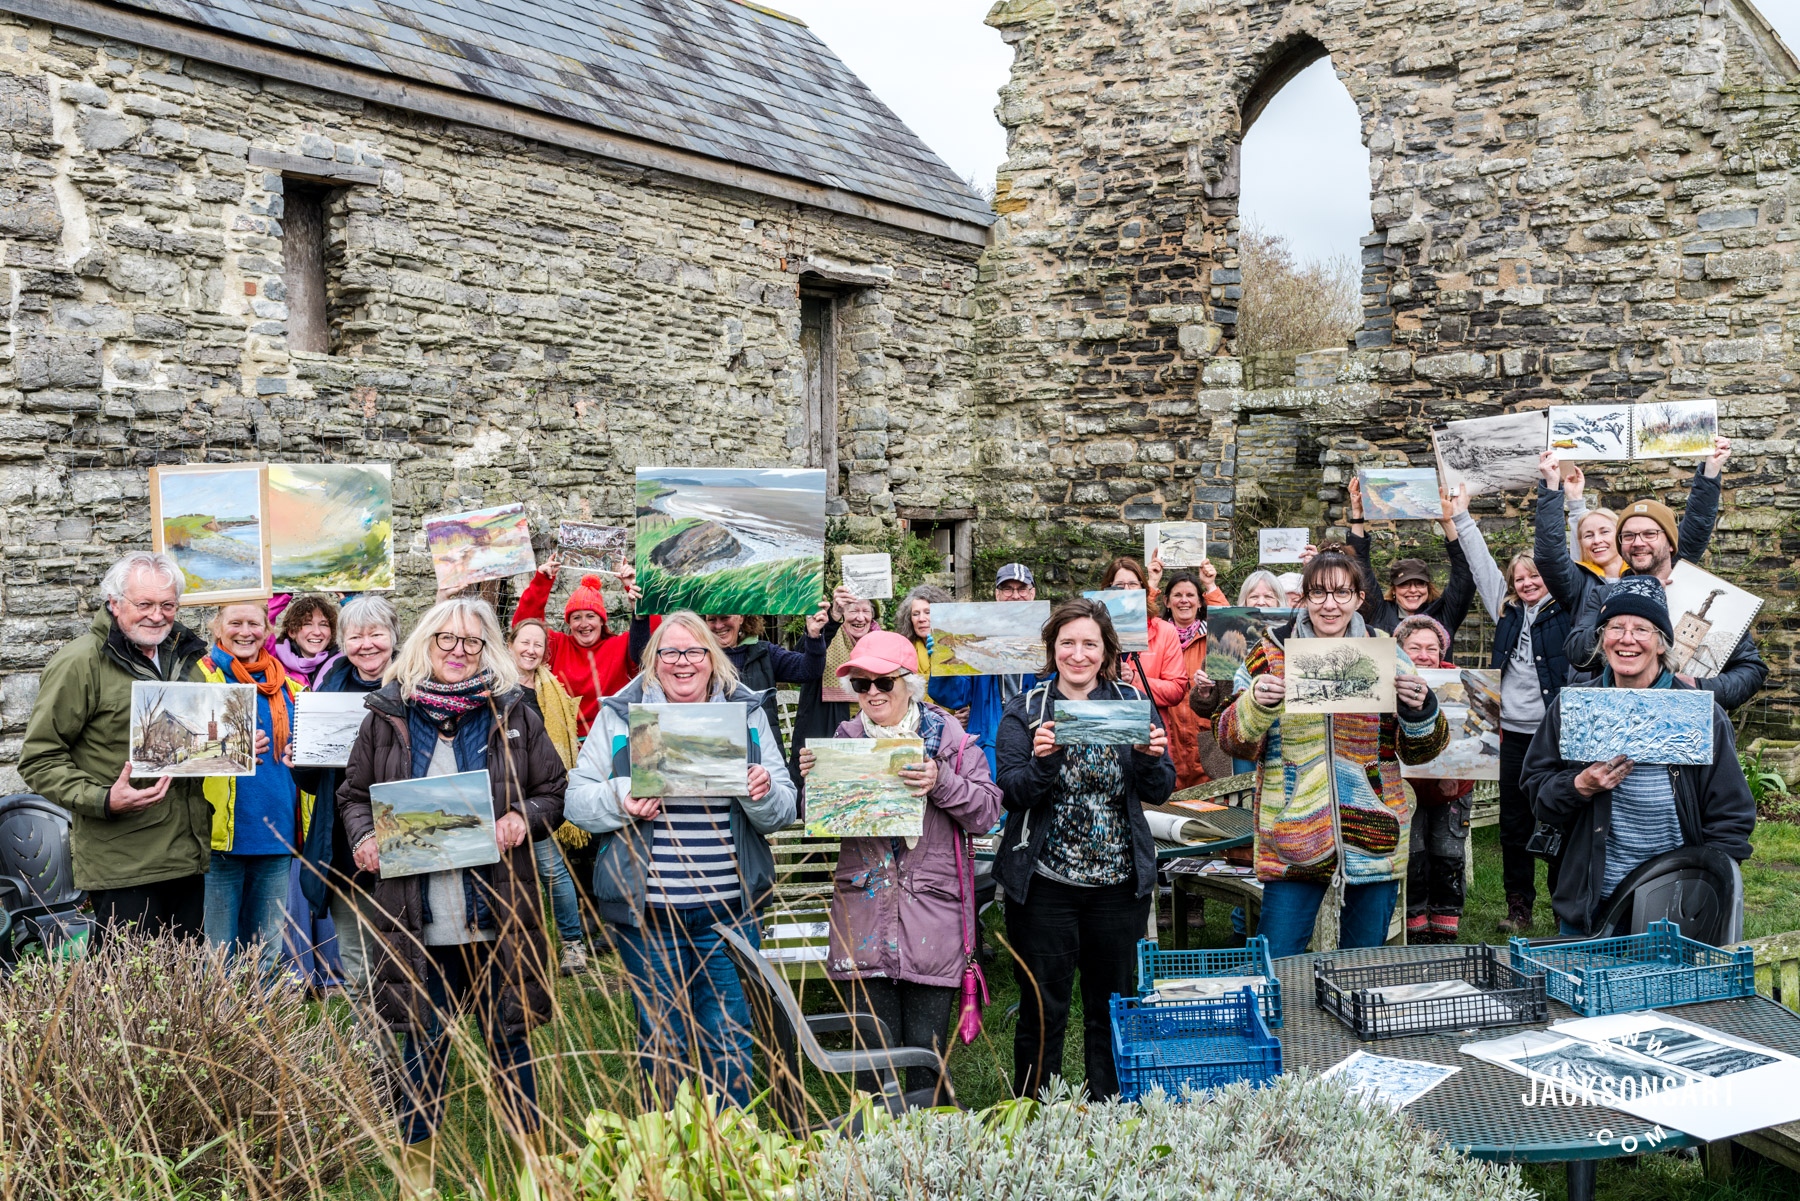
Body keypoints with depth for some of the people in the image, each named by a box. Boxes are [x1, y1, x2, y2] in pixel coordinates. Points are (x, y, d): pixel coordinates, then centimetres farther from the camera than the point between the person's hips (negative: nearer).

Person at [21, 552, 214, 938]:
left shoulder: (184, 656, 14)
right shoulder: (79, 663, -8)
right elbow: (40, 760, -8)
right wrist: (102, 801, -22)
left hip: (189, 858, 7)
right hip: (121, 865, -6)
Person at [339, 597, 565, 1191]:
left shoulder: (514, 715, 4)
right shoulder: (387, 717, 5)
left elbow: (555, 791, 7)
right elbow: (354, 794, 13)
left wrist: (523, 818, -12)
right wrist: (364, 836, -6)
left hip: (496, 914, 0)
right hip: (416, 915, 1)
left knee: (508, 1036, 9)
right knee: (424, 1040, 10)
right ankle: (416, 1157, 26)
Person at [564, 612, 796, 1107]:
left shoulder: (748, 714, 8)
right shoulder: (618, 716, 4)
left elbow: (782, 812, 8)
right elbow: (577, 797, 3)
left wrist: (764, 795, -14)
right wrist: (620, 801, -16)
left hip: (729, 908, 1)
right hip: (646, 910, -1)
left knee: (730, 1038, 7)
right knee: (661, 1038, 9)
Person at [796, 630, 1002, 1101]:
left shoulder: (949, 737, 1)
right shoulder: (846, 739, 8)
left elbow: (987, 811, -4)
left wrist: (941, 783, -19)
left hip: (932, 913, -2)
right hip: (864, 912, 2)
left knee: (927, 1050, 3)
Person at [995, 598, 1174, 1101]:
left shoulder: (1132, 703, 5)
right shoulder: (1025, 711, 1)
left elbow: (1159, 792, 2)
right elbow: (1013, 794, -8)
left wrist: (1150, 757, -18)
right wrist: (1042, 760, -27)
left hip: (1120, 883, 2)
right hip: (1044, 884, -2)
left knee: (1114, 1004, 12)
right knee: (1042, 1009, 5)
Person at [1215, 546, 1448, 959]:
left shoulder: (1386, 656, 4)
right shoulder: (1272, 652, 1)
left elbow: (1420, 750, 7)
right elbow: (1232, 741, 0)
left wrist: (1419, 710, -13)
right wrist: (1256, 704, -20)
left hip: (1373, 833, 2)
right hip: (1294, 836, -1)